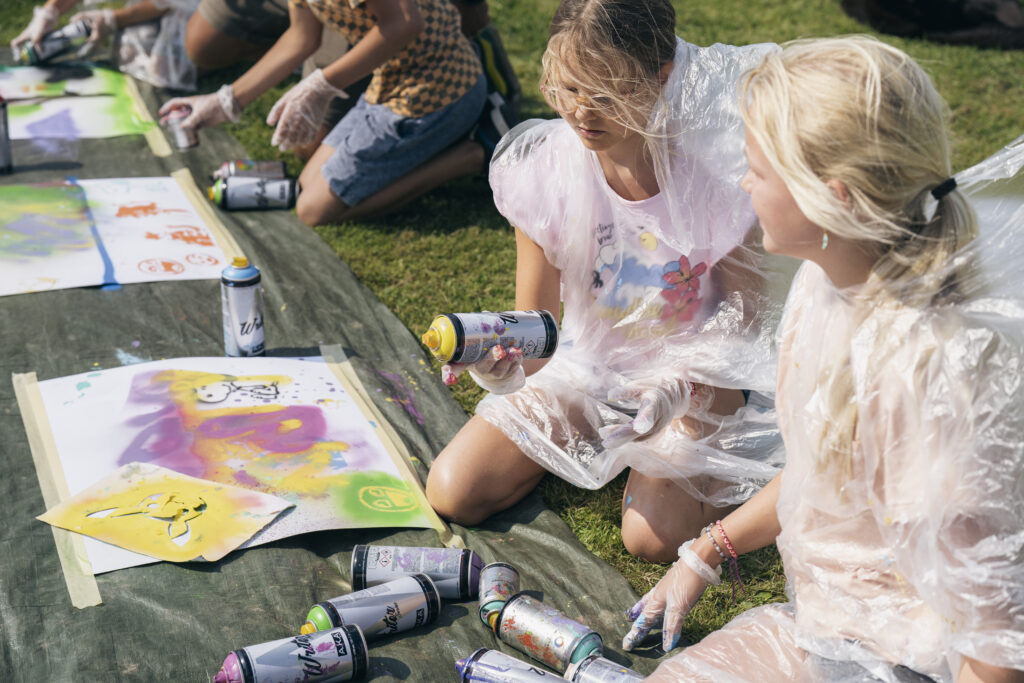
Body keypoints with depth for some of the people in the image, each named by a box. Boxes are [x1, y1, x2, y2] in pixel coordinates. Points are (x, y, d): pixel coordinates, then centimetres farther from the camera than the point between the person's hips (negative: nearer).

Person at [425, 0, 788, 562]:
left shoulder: (712, 170, -23)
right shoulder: (545, 168, -17)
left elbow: (747, 308, -12)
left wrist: (681, 382, -29)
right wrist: (504, 363, -35)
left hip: (697, 373, -3)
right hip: (585, 366, 3)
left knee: (653, 535, -23)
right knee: (454, 494, -7)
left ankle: (718, 465, 11)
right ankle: (585, 445, 19)